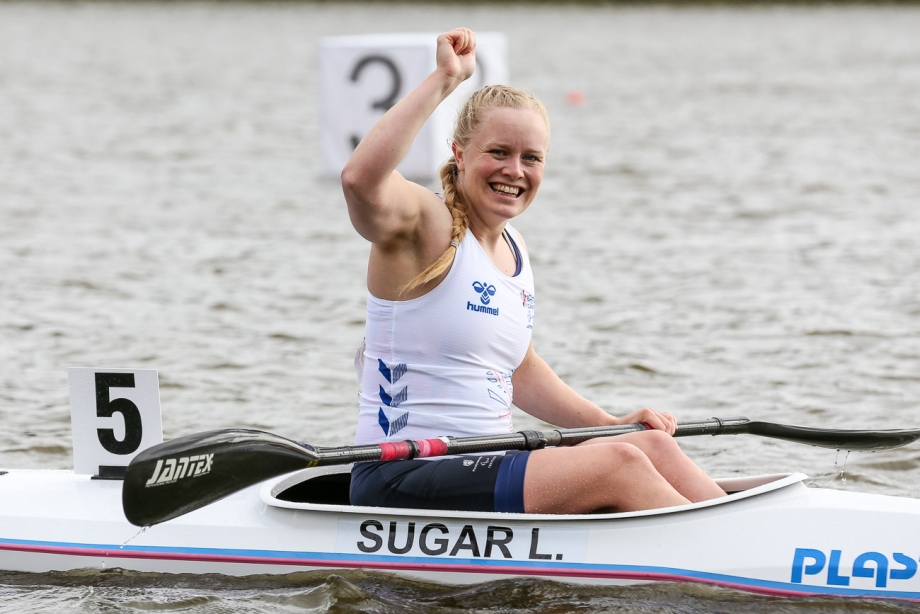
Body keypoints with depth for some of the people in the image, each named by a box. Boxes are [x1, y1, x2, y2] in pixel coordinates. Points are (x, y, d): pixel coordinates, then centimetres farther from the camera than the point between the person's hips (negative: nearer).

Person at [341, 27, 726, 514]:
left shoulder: (513, 248, 16)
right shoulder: (426, 224, -10)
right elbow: (360, 179, -33)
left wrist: (612, 425, 17)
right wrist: (443, 80, -29)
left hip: (480, 469, 9)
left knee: (653, 446, -4)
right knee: (619, 464, -18)